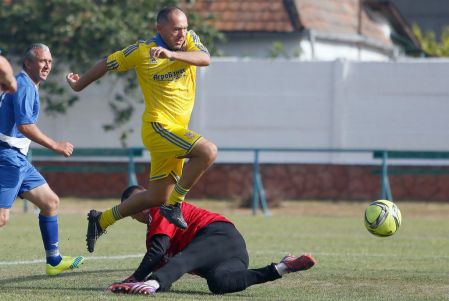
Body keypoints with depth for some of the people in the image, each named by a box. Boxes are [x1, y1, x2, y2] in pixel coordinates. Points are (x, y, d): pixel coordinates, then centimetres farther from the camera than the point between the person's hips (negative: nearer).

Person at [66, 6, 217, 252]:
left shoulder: (189, 40, 2)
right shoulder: (141, 52, -8)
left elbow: (205, 58, -18)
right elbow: (106, 64, 5)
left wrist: (172, 54, -33)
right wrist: (79, 85, 16)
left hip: (176, 130, 6)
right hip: (158, 127, -6)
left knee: (158, 196, 13)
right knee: (208, 151, -27)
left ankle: (101, 220, 27)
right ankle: (174, 205, -16)